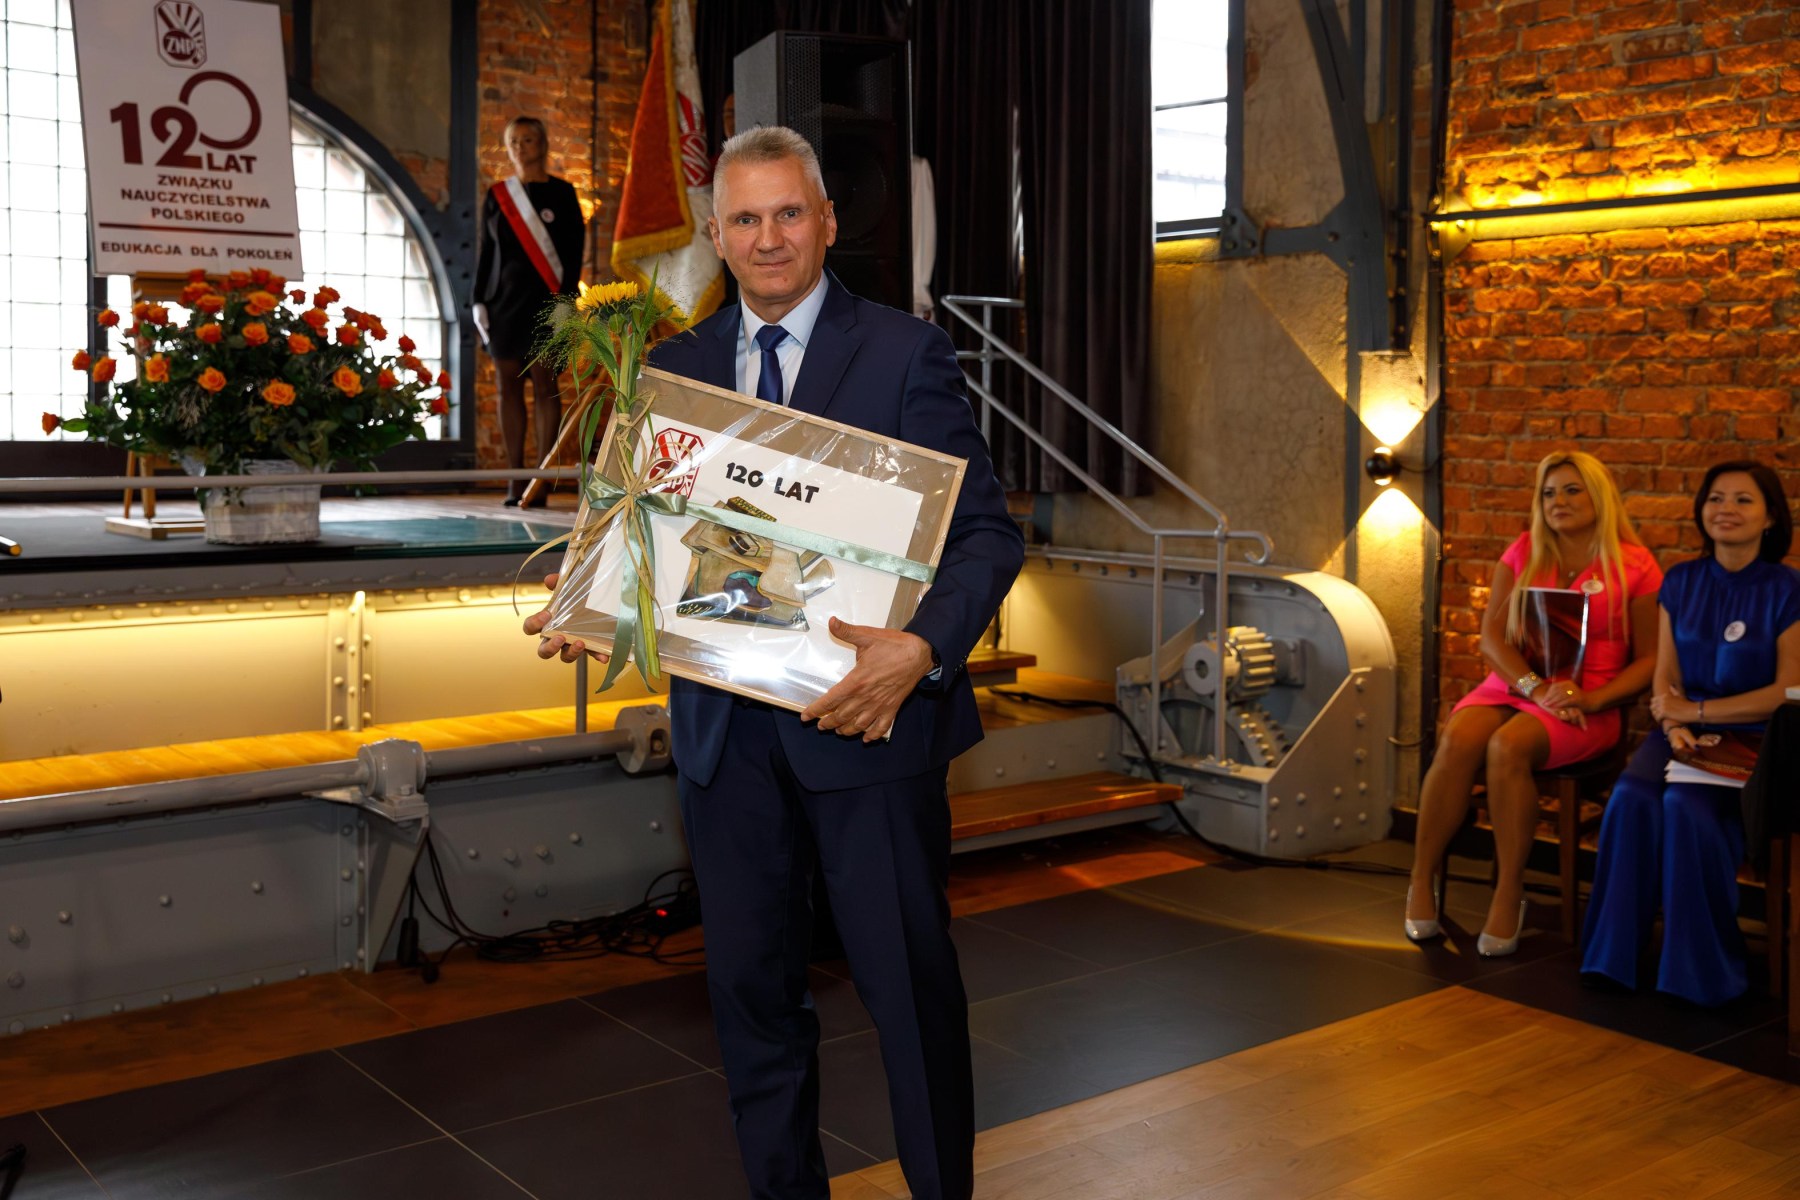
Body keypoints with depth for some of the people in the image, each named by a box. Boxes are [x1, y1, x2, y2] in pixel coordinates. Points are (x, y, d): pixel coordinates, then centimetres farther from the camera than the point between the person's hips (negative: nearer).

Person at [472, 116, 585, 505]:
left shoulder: (560, 192, 3)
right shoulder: (496, 196, 13)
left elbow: (573, 253, -2)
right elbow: (484, 251, 13)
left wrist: (566, 299, -11)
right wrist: (479, 301, 5)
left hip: (544, 299, -4)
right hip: (503, 299, 4)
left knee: (544, 386, -6)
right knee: (509, 387, 2)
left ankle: (542, 480, -4)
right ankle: (515, 480, 5)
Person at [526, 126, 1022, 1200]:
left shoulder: (907, 354, -3)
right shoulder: (678, 366, 11)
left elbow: (987, 529, -7)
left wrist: (924, 648, -25)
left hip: (867, 714, -4)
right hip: (727, 728, 4)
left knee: (911, 983, 6)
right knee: (753, 988, 14)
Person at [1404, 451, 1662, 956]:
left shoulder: (1635, 567, 3)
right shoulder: (1523, 553, 12)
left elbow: (1648, 659, 1)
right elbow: (1491, 635, 4)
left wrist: (1591, 700, -15)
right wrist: (1534, 688, -13)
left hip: (1586, 705, -3)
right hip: (1512, 685, 3)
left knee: (1507, 747, -34)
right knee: (1457, 740, -30)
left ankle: (1509, 895, -23)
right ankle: (1422, 882, -20)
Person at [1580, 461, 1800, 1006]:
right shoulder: (1681, 582, 10)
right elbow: (1665, 675, 8)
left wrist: (1696, 710, -12)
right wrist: (1674, 726, -13)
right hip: (1684, 732, 4)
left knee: (1686, 804, -32)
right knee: (1632, 797, -27)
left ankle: (1702, 971, -14)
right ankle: (1613, 955, -17)